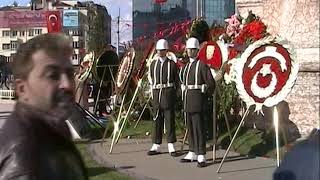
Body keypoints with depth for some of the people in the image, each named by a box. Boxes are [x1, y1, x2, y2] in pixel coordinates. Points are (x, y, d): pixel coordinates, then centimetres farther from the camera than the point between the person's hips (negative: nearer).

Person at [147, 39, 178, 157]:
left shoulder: (172, 64, 1)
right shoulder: (153, 64, 11)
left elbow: (176, 81, 5)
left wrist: (173, 93, 1)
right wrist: (153, 92, 11)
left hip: (168, 94, -3)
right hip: (156, 94, 3)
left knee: (170, 119, -2)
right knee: (157, 120, 6)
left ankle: (171, 146, 3)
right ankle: (156, 146, 11)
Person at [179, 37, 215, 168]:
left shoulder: (202, 65, -8)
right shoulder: (186, 66, 15)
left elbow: (211, 84, -8)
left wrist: (205, 97, -1)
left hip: (197, 101, -7)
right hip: (187, 101, 7)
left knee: (198, 127, -8)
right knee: (190, 127, 11)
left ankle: (201, 156, -6)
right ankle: (192, 153, 19)